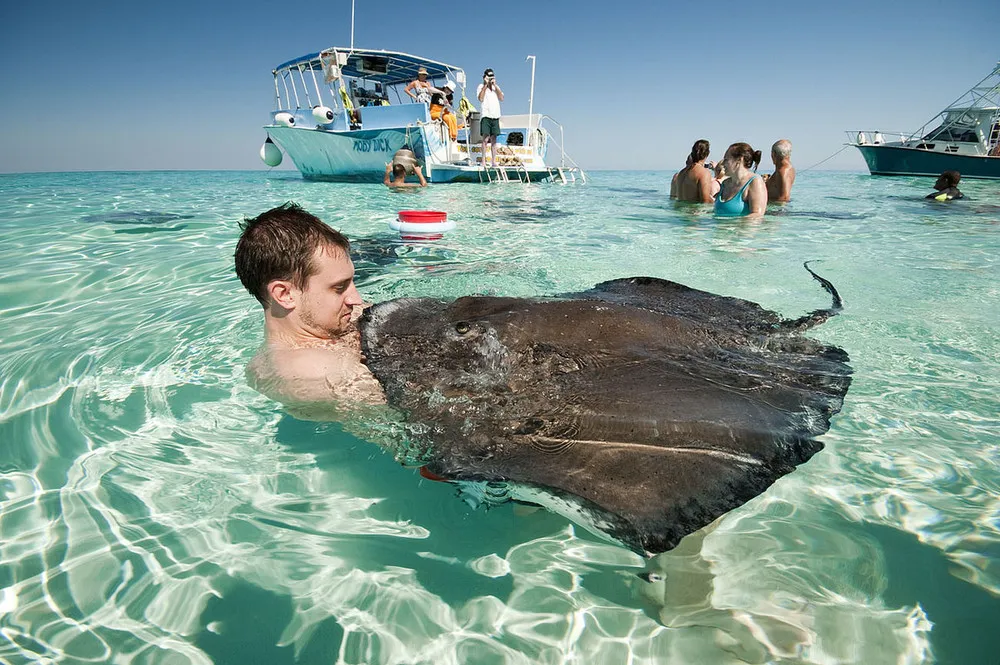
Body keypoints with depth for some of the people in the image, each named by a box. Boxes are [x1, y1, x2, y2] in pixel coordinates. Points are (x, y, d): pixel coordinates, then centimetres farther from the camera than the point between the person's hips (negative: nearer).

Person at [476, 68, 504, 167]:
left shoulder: (496, 87, 19)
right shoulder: (481, 86, 5)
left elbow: (502, 98, 5)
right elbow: (481, 99, -11)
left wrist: (495, 85, 1)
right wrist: (486, 85, -7)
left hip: (495, 115, 4)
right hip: (486, 115, -4)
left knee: (494, 139, 3)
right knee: (486, 138, -10)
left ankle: (494, 161, 3)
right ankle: (483, 161, -9)